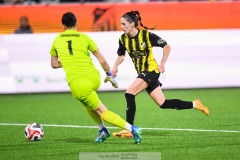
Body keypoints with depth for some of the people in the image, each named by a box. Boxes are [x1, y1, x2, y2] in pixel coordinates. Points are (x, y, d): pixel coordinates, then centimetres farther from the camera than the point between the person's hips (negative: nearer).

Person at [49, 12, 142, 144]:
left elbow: (54, 64, 24)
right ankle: (102, 130, 27)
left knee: (102, 111, 0)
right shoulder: (84, 38, 10)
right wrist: (109, 75, 22)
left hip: (76, 83, -3)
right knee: (87, 102, 34)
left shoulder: (57, 40, 13)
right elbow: (102, 60, 8)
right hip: (94, 77, 3)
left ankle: (132, 129, -15)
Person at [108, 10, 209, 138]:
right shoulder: (123, 39, 2)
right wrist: (115, 66, -2)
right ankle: (194, 104, 21)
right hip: (142, 73, 7)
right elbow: (121, 55, 18)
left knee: (129, 93, -22)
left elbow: (166, 46, -4)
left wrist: (162, 64, -11)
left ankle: (129, 130, -21)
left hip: (152, 70, -7)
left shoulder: (147, 35, -13)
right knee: (163, 104, 6)